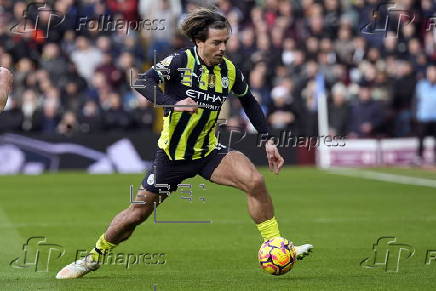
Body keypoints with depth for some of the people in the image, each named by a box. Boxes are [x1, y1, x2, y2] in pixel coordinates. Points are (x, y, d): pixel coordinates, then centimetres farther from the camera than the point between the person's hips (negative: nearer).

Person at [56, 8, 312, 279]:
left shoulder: (229, 71, -3)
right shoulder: (181, 61, -17)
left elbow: (250, 102, 15)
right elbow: (143, 82, -31)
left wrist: (267, 140, 10)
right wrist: (173, 103, -45)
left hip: (208, 152, 3)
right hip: (172, 155, -3)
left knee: (255, 181, -22)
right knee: (138, 212, 6)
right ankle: (94, 257, 30)